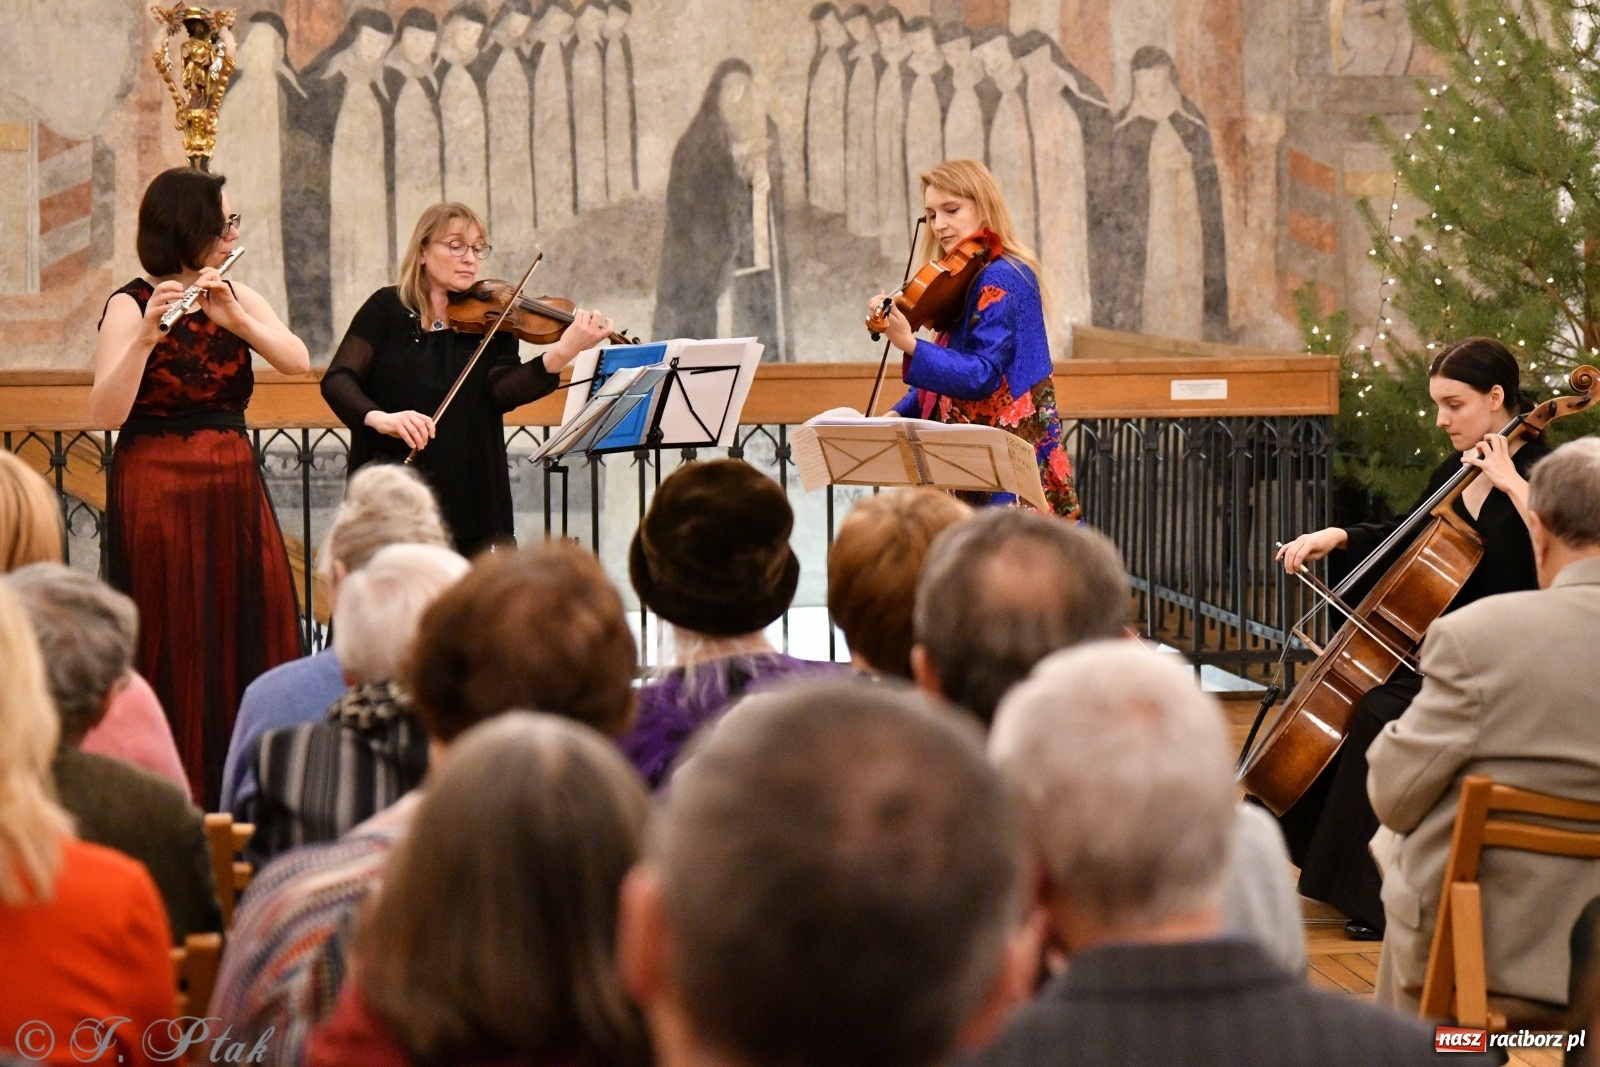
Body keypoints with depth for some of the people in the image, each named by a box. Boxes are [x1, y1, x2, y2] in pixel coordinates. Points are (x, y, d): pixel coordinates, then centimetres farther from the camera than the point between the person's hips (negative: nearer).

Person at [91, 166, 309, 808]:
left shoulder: (238, 298, 10)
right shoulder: (130, 305, -6)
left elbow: (298, 362, -7)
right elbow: (105, 414, -18)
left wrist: (234, 319, -22)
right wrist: (144, 336, -31)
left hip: (236, 490, 5)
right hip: (160, 492, -5)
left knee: (255, 643, 2)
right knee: (174, 652, -4)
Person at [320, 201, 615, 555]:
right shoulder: (387, 308, 3)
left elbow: (502, 392, -11)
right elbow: (337, 380, -8)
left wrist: (560, 354, -28)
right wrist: (379, 417, -28)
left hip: (472, 497, 1)